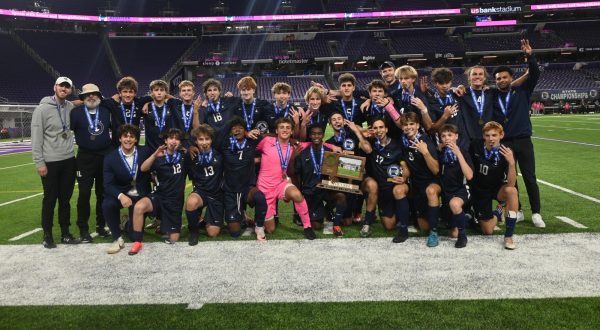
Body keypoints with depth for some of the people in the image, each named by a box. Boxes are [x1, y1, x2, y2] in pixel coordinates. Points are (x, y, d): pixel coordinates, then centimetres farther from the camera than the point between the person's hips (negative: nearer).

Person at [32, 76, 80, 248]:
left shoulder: (71, 107, 4)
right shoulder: (42, 109, -9)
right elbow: (36, 138, -10)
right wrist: (39, 163, -13)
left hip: (69, 160, 4)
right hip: (50, 162, -4)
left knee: (66, 198, 11)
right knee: (50, 199, 4)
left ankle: (65, 233, 22)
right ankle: (47, 235, 18)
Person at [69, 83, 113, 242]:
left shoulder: (107, 111, 5)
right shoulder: (77, 112, -3)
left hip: (106, 156, 3)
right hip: (85, 158, -2)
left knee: (103, 193, 9)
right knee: (84, 194, -1)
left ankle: (101, 226, 22)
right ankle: (83, 230, 8)